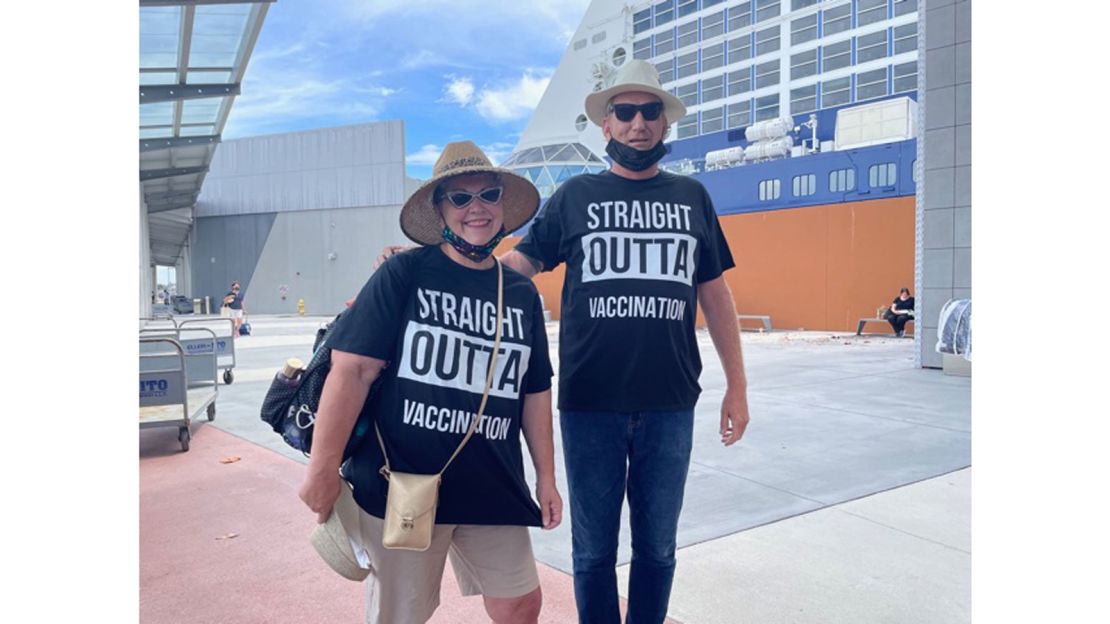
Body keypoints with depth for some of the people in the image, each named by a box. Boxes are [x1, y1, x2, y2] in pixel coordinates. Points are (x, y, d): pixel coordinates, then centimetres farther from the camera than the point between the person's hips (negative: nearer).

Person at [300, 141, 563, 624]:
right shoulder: (403, 274, -9)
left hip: (492, 490, 4)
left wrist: (546, 477, 11)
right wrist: (323, 470, -15)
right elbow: (352, 369, -12)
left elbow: (534, 392, 11)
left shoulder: (522, 294, 6)